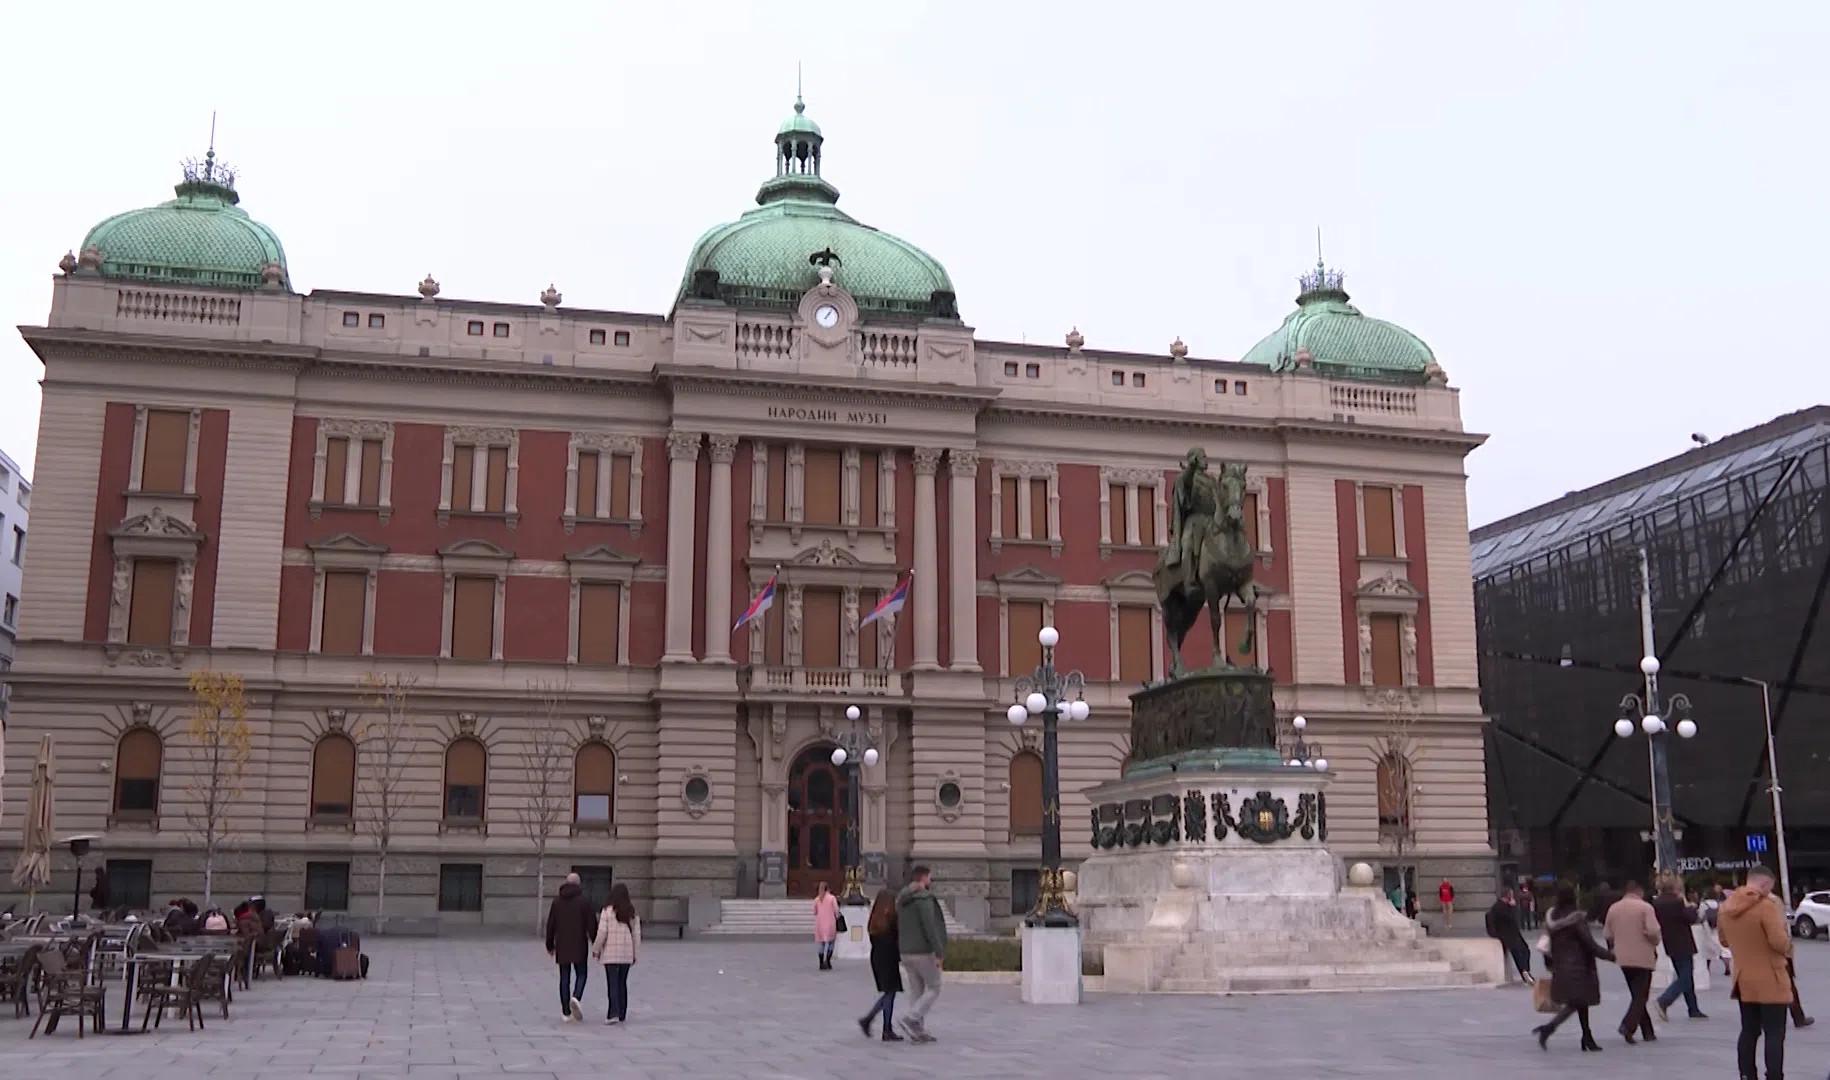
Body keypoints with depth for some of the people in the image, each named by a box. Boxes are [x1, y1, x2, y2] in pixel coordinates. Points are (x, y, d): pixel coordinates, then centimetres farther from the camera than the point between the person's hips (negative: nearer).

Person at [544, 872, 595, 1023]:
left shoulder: (557, 901, 4)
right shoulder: (584, 901, -6)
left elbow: (550, 924, 7)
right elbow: (591, 924, -8)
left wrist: (550, 945, 16)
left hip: (562, 946, 3)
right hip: (579, 946, -3)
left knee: (564, 978, 8)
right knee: (581, 975, 8)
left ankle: (566, 1012, 8)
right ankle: (575, 998, -19)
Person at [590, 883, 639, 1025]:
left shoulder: (607, 911, -8)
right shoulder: (632, 912, 4)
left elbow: (602, 932, -9)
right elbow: (636, 933, 6)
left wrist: (596, 949, 4)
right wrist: (635, 953, 14)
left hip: (610, 953, -4)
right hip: (627, 954, 4)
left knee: (612, 984, -3)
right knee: (622, 983, 14)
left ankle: (613, 1013, -15)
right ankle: (622, 1014, 20)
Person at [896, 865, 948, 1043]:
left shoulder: (902, 900, 13)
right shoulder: (924, 898, -15)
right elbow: (930, 927, -22)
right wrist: (940, 952, -19)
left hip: (907, 953, 8)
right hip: (924, 952, -8)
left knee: (918, 992, 12)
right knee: (933, 989, 3)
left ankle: (919, 1031, 8)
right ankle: (911, 1020, -11)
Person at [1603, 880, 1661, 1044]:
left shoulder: (1613, 908, 5)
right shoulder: (1645, 907, -10)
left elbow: (1608, 935, 7)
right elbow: (1653, 932, -19)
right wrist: (1655, 943, 1)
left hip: (1623, 958, 5)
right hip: (1643, 958, -5)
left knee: (1636, 995, 15)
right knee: (1641, 996, 0)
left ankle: (1647, 1032, 18)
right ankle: (1628, 1025, -19)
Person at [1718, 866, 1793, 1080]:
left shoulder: (1726, 907, 5)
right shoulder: (1766, 906, -18)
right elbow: (1780, 943, -21)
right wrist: (1786, 934, 0)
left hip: (1743, 980, 7)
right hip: (1770, 981, -6)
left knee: (1749, 1031, 15)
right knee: (1775, 1034, -2)